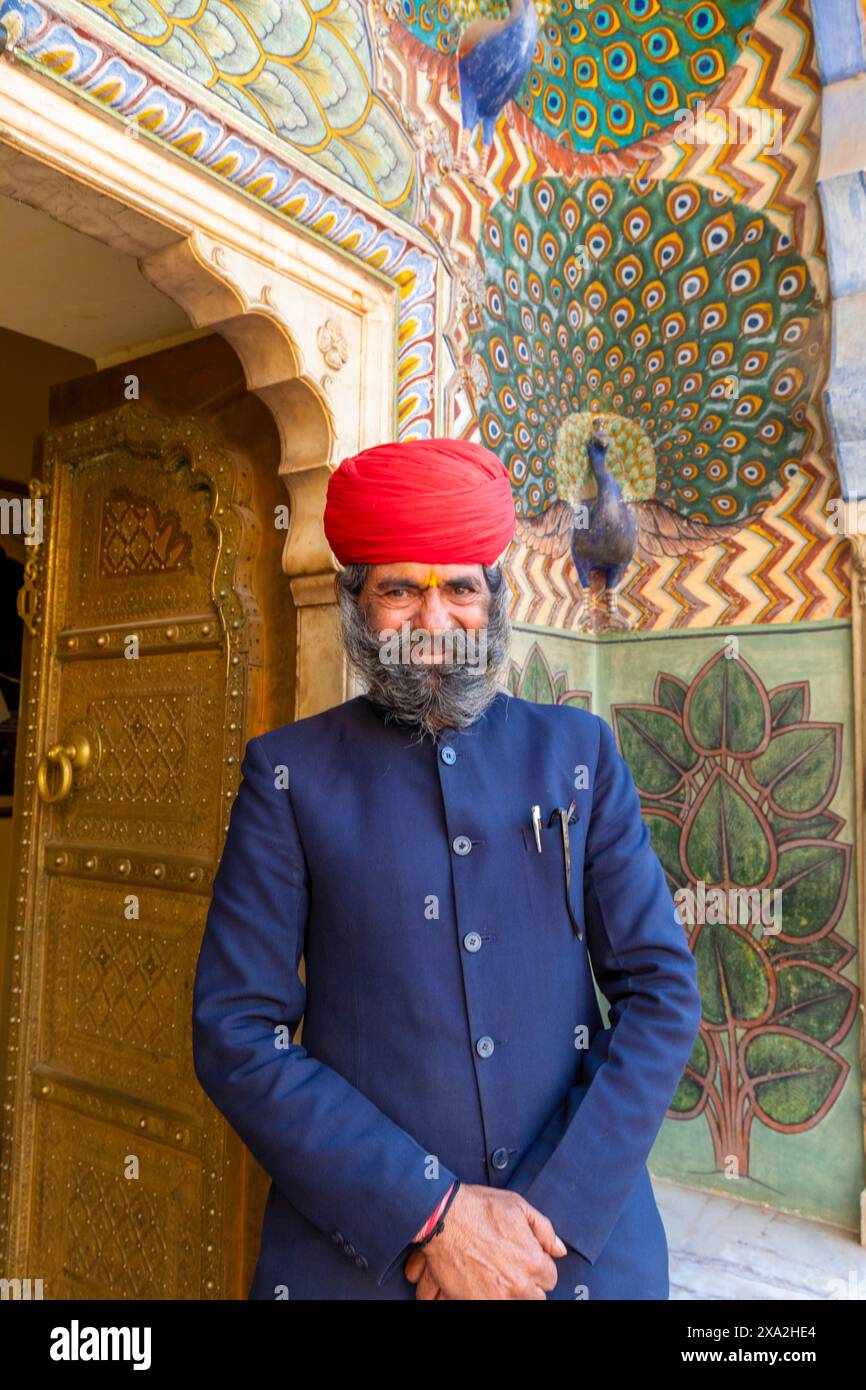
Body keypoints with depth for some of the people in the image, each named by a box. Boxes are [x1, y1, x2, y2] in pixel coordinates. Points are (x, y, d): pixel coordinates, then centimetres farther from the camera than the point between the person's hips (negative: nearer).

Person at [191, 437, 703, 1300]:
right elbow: (235, 1033, -8)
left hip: (584, 1243, 2)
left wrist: (553, 1218, -11)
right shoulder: (290, 772, -6)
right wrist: (433, 1215, -14)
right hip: (357, 1250, -1)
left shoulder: (579, 752, -1)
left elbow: (663, 990, -2)